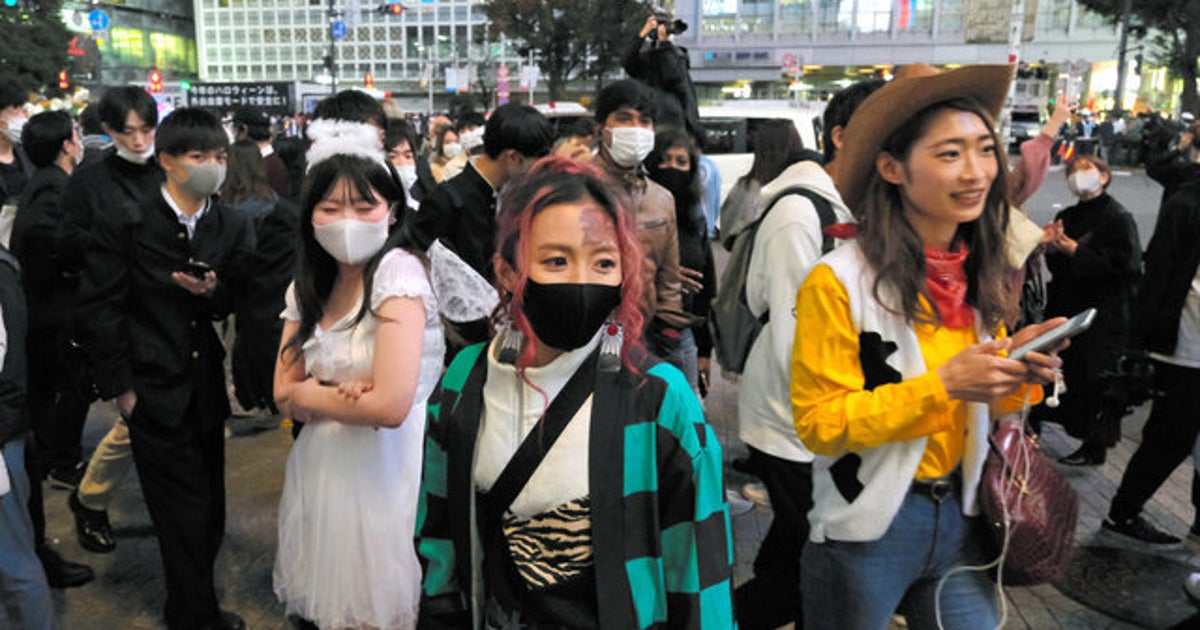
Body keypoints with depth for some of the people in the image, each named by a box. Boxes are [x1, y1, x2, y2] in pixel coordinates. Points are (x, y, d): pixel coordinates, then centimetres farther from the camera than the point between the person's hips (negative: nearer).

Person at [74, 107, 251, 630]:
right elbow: (98, 309, -7)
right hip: (155, 395, -4)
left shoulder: (230, 228, 4)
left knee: (210, 513, 13)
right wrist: (120, 387, -8)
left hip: (207, 391, 4)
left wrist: (214, 291, -15)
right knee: (188, 515, 2)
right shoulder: (122, 224, -8)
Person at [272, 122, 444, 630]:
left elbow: (391, 406, -25)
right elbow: (285, 397, 2)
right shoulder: (309, 285, 3)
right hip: (319, 468, 6)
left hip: (382, 469, -6)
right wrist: (343, 395, -17)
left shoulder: (398, 271, -18)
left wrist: (310, 394, -9)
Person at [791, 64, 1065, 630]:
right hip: (866, 531, -5)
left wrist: (1014, 367, -9)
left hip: (961, 516, 6)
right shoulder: (839, 281, -19)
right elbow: (818, 424, -17)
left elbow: (980, 406, 13)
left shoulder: (979, 277, 3)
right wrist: (942, 384, -25)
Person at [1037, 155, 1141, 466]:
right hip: (1067, 308, 6)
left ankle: (1094, 447, 14)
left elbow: (1125, 264, -18)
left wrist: (1075, 251, -18)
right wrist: (1054, 248, -6)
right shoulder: (1066, 217, 12)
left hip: (1104, 317, -6)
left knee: (1097, 380, 0)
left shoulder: (1119, 218, -8)